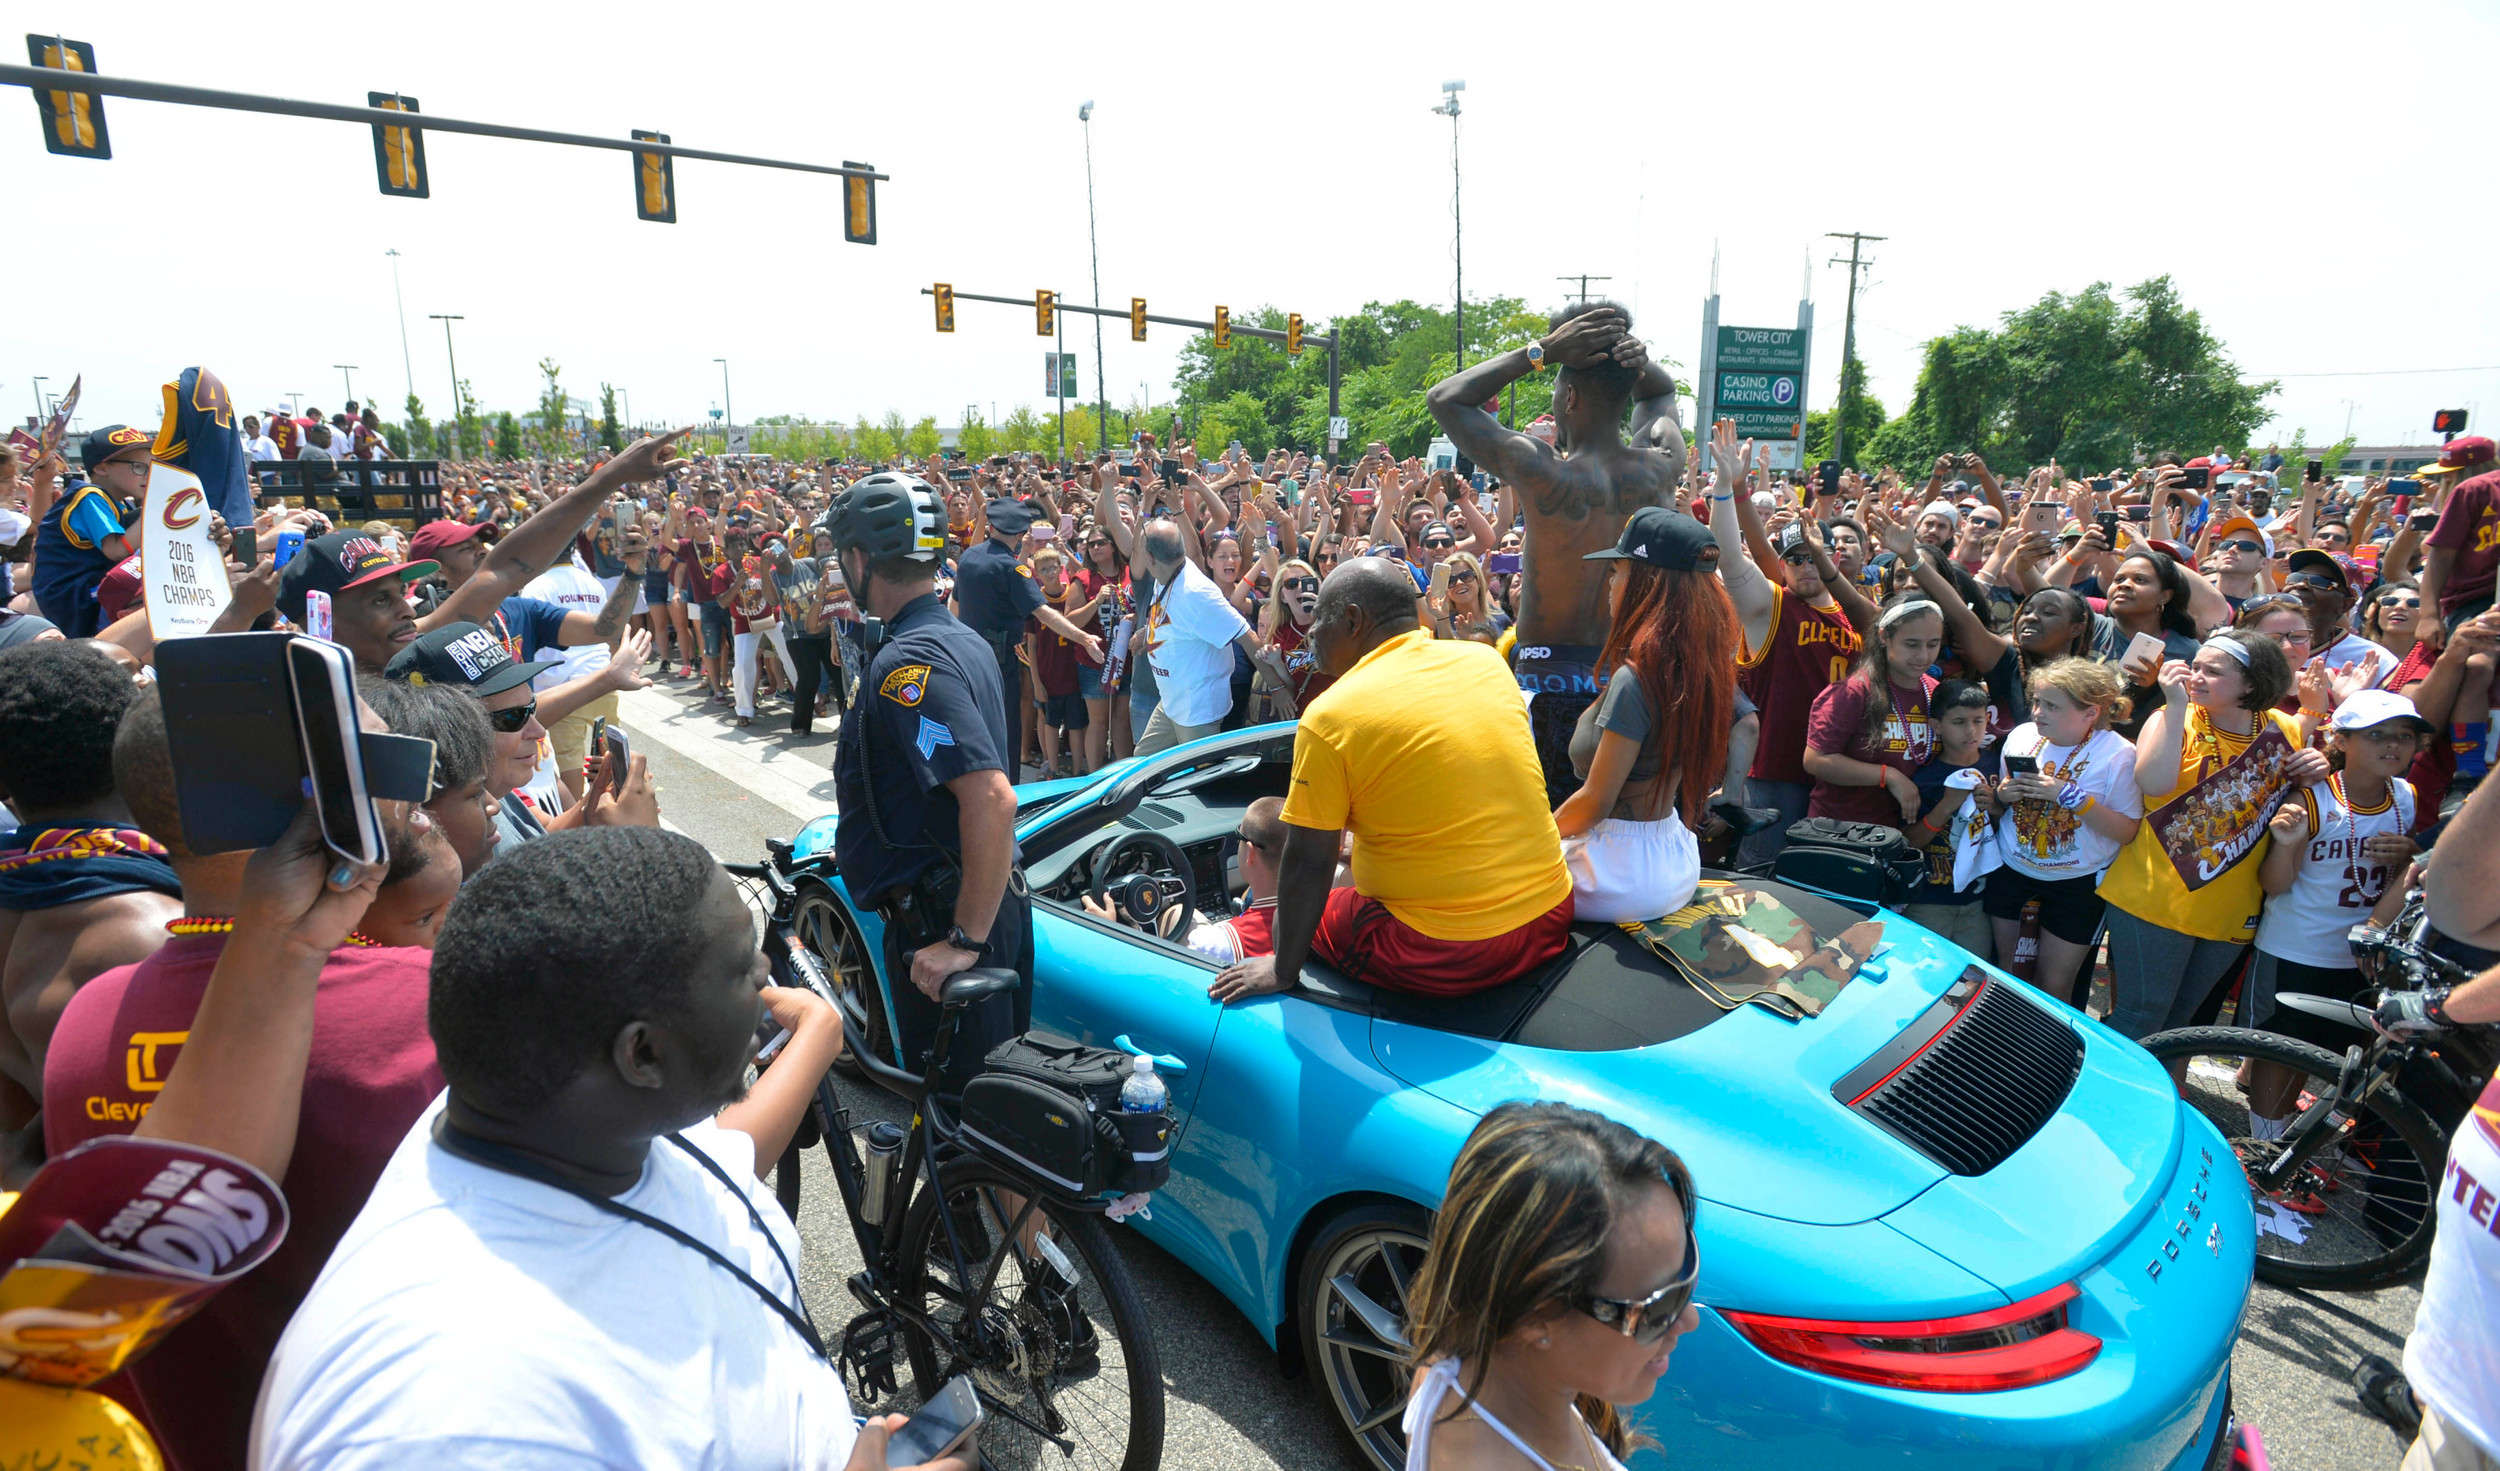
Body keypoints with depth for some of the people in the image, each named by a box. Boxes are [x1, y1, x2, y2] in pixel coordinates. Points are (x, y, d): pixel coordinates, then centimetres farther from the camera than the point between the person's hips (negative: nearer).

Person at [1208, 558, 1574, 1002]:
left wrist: (1283, 970, 1)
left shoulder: (1329, 718, -15)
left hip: (1443, 959, -6)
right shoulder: (1486, 661, 2)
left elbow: (1308, 863, -12)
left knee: (1301, 915, 20)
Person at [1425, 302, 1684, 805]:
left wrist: (1541, 350, -5)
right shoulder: (1661, 469, 0)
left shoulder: (1545, 473, -15)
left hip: (1550, 677, -5)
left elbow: (1444, 398, -3)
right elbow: (1661, 391, 25)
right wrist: (1638, 363, 4)